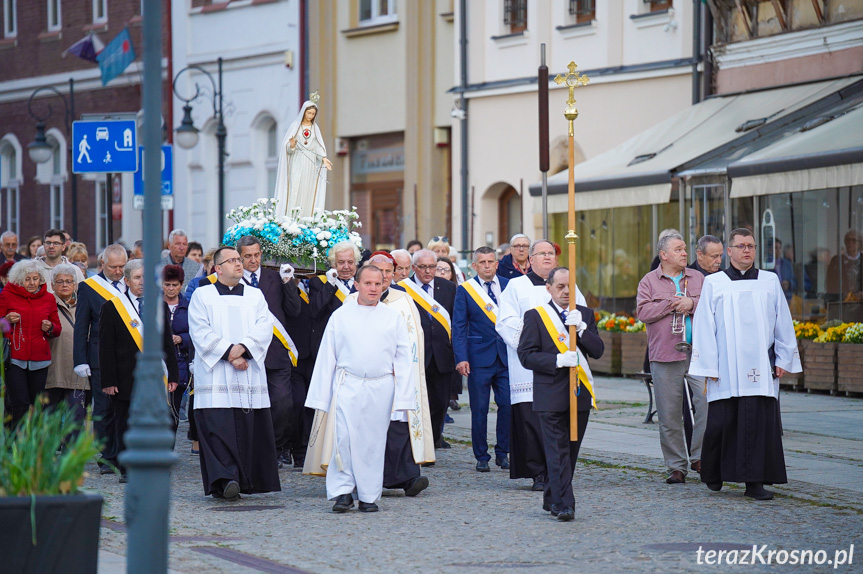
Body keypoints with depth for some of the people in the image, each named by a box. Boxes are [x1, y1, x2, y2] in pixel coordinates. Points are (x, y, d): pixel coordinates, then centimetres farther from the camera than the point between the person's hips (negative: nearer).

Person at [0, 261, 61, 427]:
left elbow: (58, 329, 18)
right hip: (14, 358, -3)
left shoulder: (48, 298, 11)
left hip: (39, 359, 3)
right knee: (20, 405, -12)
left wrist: (50, 328, -3)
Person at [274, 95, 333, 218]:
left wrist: (323, 158, -9)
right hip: (296, 163, -3)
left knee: (308, 193, -2)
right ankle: (291, 219, -14)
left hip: (310, 163, 3)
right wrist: (291, 146, -24)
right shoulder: (294, 126, 3)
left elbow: (318, 146, 7)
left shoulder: (315, 128, 12)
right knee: (294, 189, -11)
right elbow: (287, 147, -1)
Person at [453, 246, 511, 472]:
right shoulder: (465, 290, 1)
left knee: (508, 405, -2)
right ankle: (481, 456, 11)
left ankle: (502, 453, 14)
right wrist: (461, 358, -12)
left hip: (507, 356, 2)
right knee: (479, 409, 1)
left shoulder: (509, 286, 7)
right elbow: (458, 327, -2)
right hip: (479, 358, -2)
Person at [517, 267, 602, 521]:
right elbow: (526, 355, -6)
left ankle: (552, 498, 21)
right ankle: (563, 503, -12)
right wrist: (558, 360, -18)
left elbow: (598, 350, 2)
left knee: (570, 450, 9)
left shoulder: (585, 315, 12)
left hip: (580, 394, 4)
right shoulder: (535, 316, 1)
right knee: (557, 451, -9)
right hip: (551, 395, -4)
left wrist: (580, 328, -13)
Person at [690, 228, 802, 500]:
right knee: (722, 423, 1)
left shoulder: (770, 282, 11)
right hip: (726, 369, -1)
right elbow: (704, 328, 4)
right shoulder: (713, 284, 6)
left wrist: (783, 359, 8)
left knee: (760, 424, -6)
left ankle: (755, 483, -2)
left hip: (761, 368, 1)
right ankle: (714, 475, 22)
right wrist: (708, 366, -2)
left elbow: (783, 323, 14)